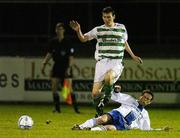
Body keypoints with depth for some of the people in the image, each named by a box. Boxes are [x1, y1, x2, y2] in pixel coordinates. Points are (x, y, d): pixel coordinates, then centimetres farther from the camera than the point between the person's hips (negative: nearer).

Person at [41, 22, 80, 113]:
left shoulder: (67, 42, -9)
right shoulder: (53, 42, 4)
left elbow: (71, 57, -10)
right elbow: (49, 54, 11)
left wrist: (69, 68, -19)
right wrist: (44, 64, 2)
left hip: (66, 67, -5)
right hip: (57, 66, 5)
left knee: (69, 89, -9)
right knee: (54, 88, -3)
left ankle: (75, 108, -3)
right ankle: (57, 108, 5)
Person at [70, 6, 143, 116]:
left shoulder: (121, 28, 12)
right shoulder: (98, 30, 9)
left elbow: (125, 43, 28)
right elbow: (83, 38, 9)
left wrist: (133, 56, 33)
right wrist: (78, 30, -11)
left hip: (116, 63, -1)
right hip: (102, 62, 1)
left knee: (108, 77, -37)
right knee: (95, 93, -8)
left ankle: (108, 95, -6)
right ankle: (100, 113, 15)